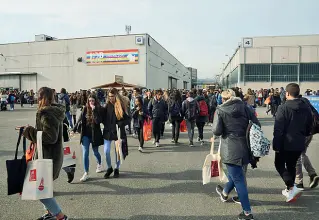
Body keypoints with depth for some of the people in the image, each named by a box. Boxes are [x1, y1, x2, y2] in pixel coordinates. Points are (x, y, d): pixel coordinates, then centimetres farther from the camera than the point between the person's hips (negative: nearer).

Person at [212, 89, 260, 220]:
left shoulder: (220, 110, -6)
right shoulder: (244, 106, 4)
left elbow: (216, 131, -13)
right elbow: (256, 124, 2)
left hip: (230, 149, -5)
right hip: (244, 147, 6)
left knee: (238, 179, 3)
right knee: (237, 174, 24)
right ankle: (225, 193, 50)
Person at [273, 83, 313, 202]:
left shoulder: (283, 108, -16)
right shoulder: (306, 108, 3)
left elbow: (278, 129, -18)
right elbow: (309, 127, 12)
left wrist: (276, 145, -12)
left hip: (286, 143, -6)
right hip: (299, 144, 6)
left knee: (279, 164, 10)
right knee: (291, 166, 20)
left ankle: (291, 188, -6)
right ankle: (289, 190, 30)